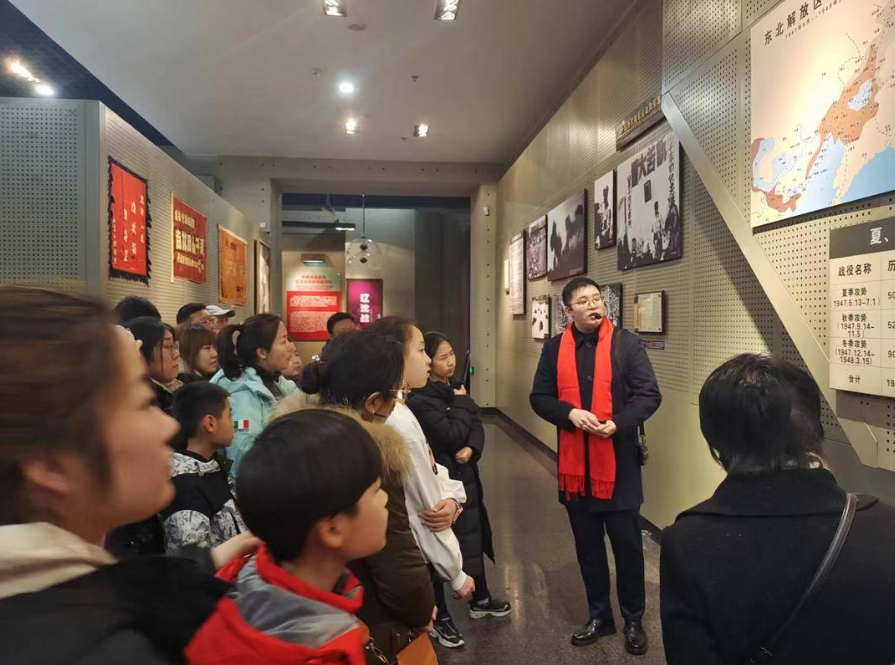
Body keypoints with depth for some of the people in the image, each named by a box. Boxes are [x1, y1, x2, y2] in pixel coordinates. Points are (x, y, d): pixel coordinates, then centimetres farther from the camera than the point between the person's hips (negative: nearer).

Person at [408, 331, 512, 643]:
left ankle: (480, 600, 39)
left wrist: (472, 448, -18)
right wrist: (461, 403, -13)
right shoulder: (420, 400, -20)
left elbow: (476, 425, 2)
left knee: (473, 538, 20)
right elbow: (452, 436, -25)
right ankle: (439, 615, 22)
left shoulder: (452, 390, 7)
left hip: (464, 476, 8)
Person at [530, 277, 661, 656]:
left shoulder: (626, 343, -4)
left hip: (619, 463, -2)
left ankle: (634, 621, 30)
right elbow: (539, 398, 2)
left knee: (627, 547, 10)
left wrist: (618, 424, -21)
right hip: (575, 465, 3)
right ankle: (599, 616, 35)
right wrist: (570, 413, -16)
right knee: (588, 548, 16)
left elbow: (649, 395, -7)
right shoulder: (554, 349, 3)